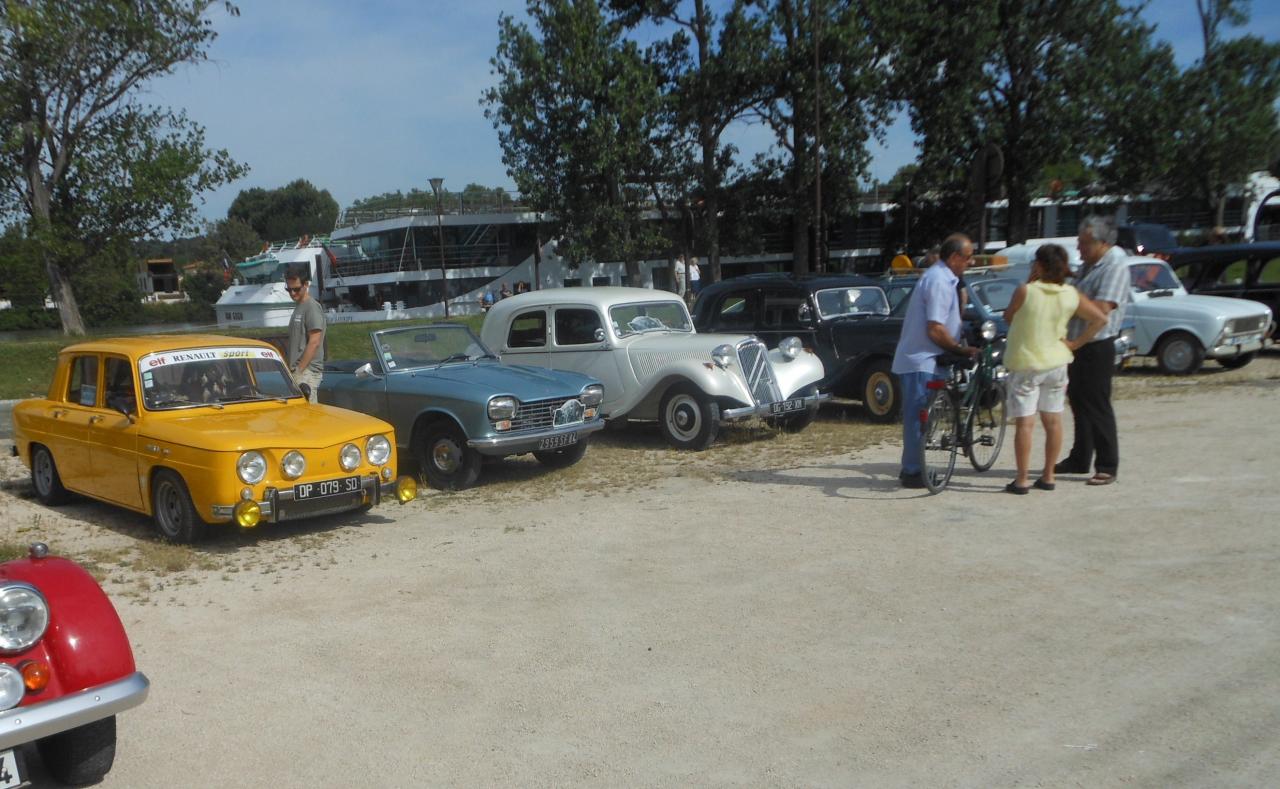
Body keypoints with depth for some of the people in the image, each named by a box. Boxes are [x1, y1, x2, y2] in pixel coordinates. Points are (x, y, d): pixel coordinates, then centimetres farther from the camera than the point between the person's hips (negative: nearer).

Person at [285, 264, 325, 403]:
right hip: (298, 370, 9)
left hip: (307, 371, -9)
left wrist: (299, 370, -17)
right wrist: (293, 368, 16)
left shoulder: (312, 307, -10)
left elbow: (314, 343, -17)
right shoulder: (298, 307, 19)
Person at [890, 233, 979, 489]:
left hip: (921, 360, 10)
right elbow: (935, 330, -23)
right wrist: (962, 349, -12)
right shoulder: (939, 281, -18)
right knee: (919, 417, -5)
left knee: (917, 417, 14)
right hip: (921, 362, -10)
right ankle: (912, 472, 0)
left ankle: (912, 469, 21)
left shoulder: (939, 277, 15)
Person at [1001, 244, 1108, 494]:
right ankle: (1048, 476, 19)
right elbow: (1100, 319, 2)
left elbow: (1008, 317, 1)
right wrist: (1077, 343, 4)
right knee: (1053, 421, 12)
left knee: (1024, 423, -1)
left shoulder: (1025, 291, -14)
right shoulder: (1071, 295, -2)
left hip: (1025, 364, -4)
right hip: (1056, 363, 4)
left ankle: (1022, 480, -1)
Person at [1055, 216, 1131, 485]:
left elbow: (1101, 308, -27)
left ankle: (1107, 466, 3)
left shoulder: (1115, 267, -15)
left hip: (1097, 347, -9)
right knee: (1079, 402, 15)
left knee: (1097, 407, -5)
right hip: (1077, 344, 9)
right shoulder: (1088, 265, 13)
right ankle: (1079, 460, 26)